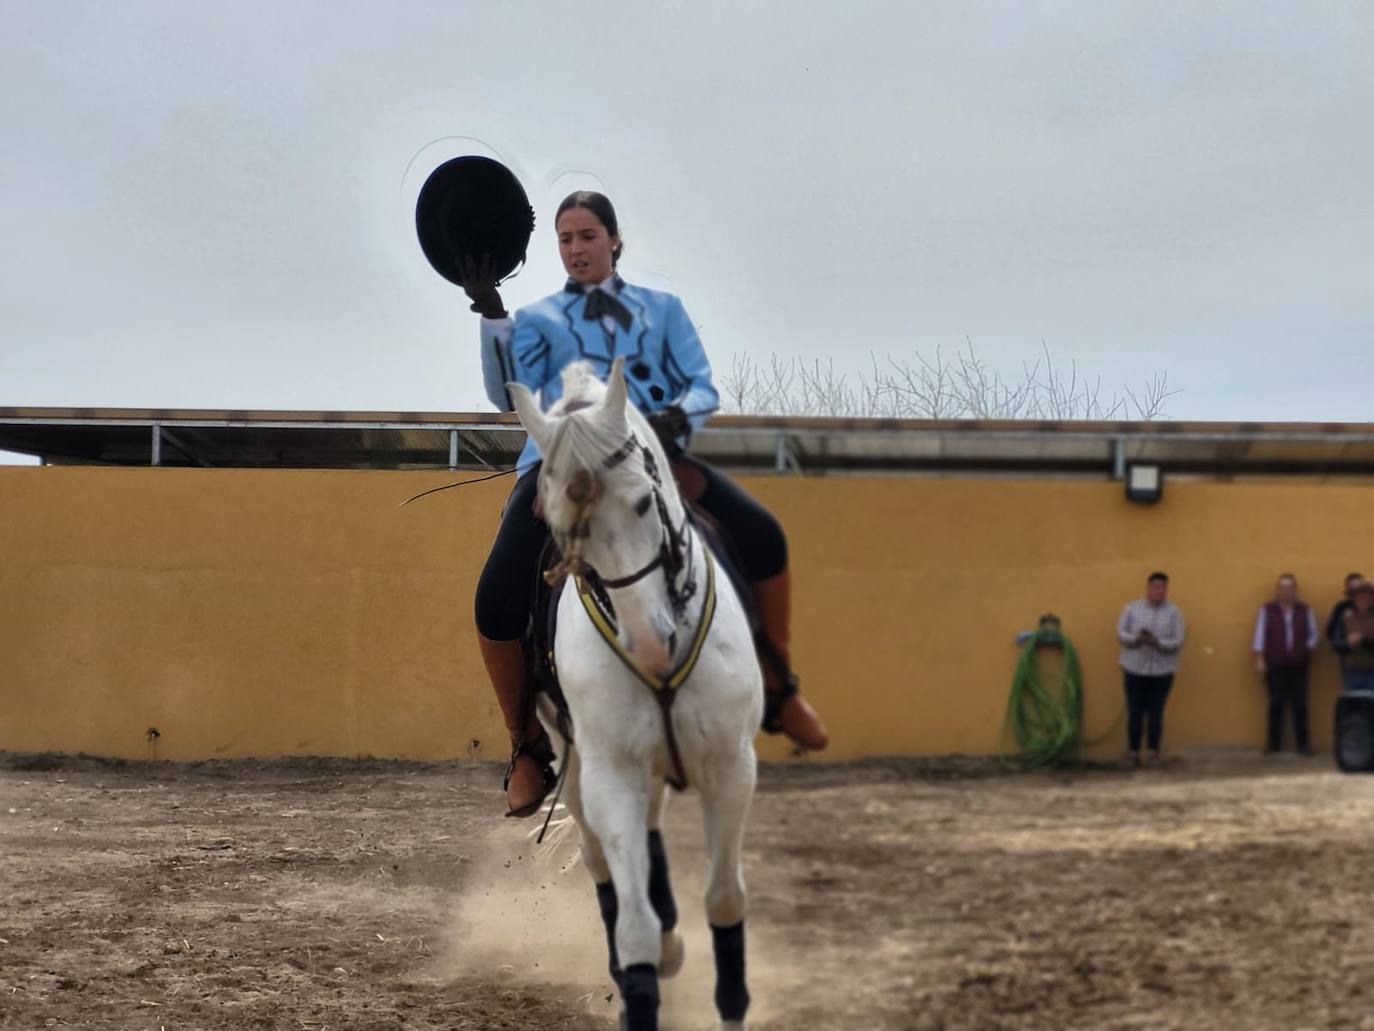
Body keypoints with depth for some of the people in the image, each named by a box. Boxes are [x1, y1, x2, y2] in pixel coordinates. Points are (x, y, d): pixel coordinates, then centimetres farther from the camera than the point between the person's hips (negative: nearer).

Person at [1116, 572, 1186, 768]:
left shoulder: (1173, 612, 0)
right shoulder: (1131, 609, 3)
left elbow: (1177, 642, -6)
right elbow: (1120, 634, -2)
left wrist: (1157, 642, -23)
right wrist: (1137, 638, -22)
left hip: (1162, 671, 0)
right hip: (1135, 669, 0)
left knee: (1156, 713, 3)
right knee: (1134, 712, 1)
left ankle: (1154, 753, 12)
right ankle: (1133, 753, 8)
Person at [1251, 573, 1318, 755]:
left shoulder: (1305, 611, 8)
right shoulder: (1267, 610, 2)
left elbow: (1313, 634, 13)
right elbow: (1260, 635, 0)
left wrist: (1309, 650, -2)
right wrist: (1259, 660, -5)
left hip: (1298, 666, 1)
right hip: (1275, 666, -1)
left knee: (1300, 705, 1)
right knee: (1276, 704, 3)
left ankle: (1302, 743, 6)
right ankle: (1273, 742, 10)